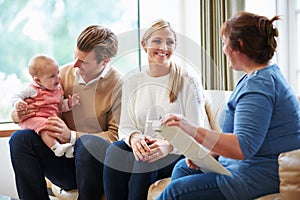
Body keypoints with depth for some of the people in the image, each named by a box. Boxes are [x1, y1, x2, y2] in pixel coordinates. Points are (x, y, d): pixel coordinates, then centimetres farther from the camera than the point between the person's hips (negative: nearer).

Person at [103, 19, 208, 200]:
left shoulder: (188, 81, 0)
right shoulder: (131, 81, 11)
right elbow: (126, 126, 8)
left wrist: (169, 145, -26)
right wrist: (134, 138, -17)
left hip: (178, 153, -3)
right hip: (143, 148, 3)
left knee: (147, 159, -35)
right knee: (115, 150, -29)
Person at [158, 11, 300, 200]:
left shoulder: (260, 84, -22)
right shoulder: (266, 74, 13)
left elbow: (243, 148, -30)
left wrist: (194, 131, -35)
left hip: (260, 177, -11)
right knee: (183, 168, 19)